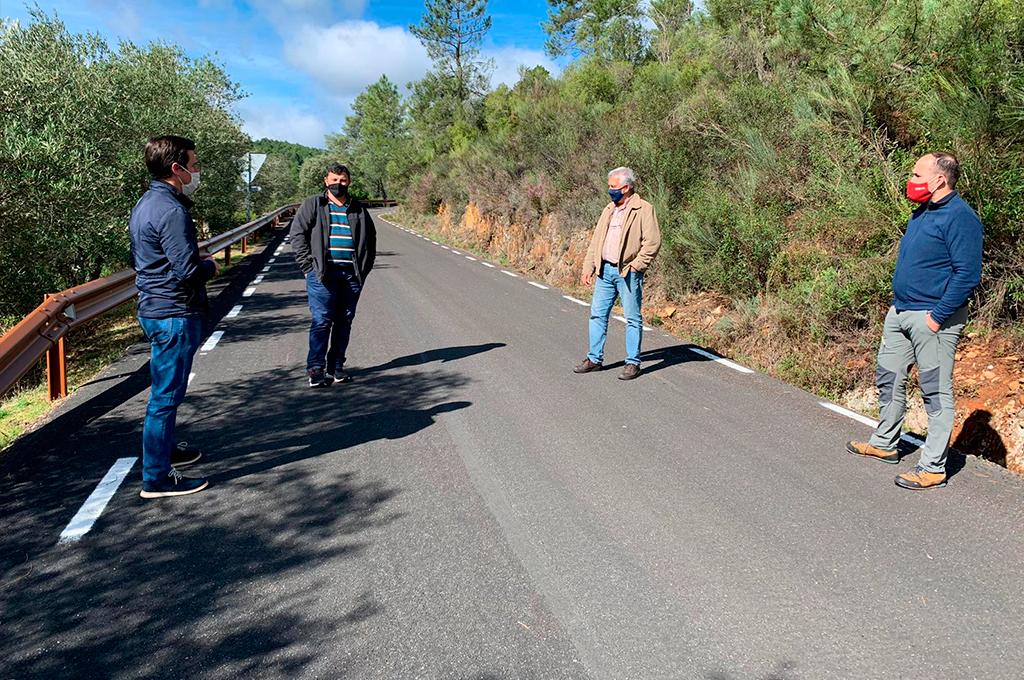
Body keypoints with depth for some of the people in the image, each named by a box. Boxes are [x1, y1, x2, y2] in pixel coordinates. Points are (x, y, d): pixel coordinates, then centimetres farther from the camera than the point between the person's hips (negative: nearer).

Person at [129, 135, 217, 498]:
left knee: (165, 390, 23)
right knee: (166, 396, -3)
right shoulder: (171, 210, -20)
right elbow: (189, 271, -26)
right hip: (174, 314, -10)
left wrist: (196, 261, 13)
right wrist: (209, 265, -4)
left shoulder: (145, 203, 12)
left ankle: (165, 450, 39)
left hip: (153, 309, 10)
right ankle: (157, 478, 6)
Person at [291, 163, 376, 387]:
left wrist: (364, 268, 13)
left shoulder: (358, 210, 15)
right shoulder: (313, 205, 6)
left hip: (351, 274, 4)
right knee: (321, 320, -7)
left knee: (344, 321, 6)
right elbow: (297, 234, 2)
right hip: (322, 273, -3)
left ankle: (336, 366, 15)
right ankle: (315, 368, -2)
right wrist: (308, 265, -7)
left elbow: (370, 239, 23)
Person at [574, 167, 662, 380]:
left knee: (633, 318, 2)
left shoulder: (644, 210, -6)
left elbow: (653, 241, -13)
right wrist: (588, 268, 12)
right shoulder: (609, 210, 16)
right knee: (597, 314, 8)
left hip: (628, 273, -7)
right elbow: (596, 241, 17)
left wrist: (636, 266, -15)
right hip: (605, 270, 7)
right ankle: (595, 359, 19)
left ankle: (633, 363, 10)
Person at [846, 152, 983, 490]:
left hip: (933, 317, -9)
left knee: (936, 392, -1)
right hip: (900, 311, 10)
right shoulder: (921, 212, 13)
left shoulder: (960, 217, -15)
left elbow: (968, 275, -20)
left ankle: (933, 468, 7)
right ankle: (884, 444, 34)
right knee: (889, 378, 17)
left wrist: (938, 316, -21)